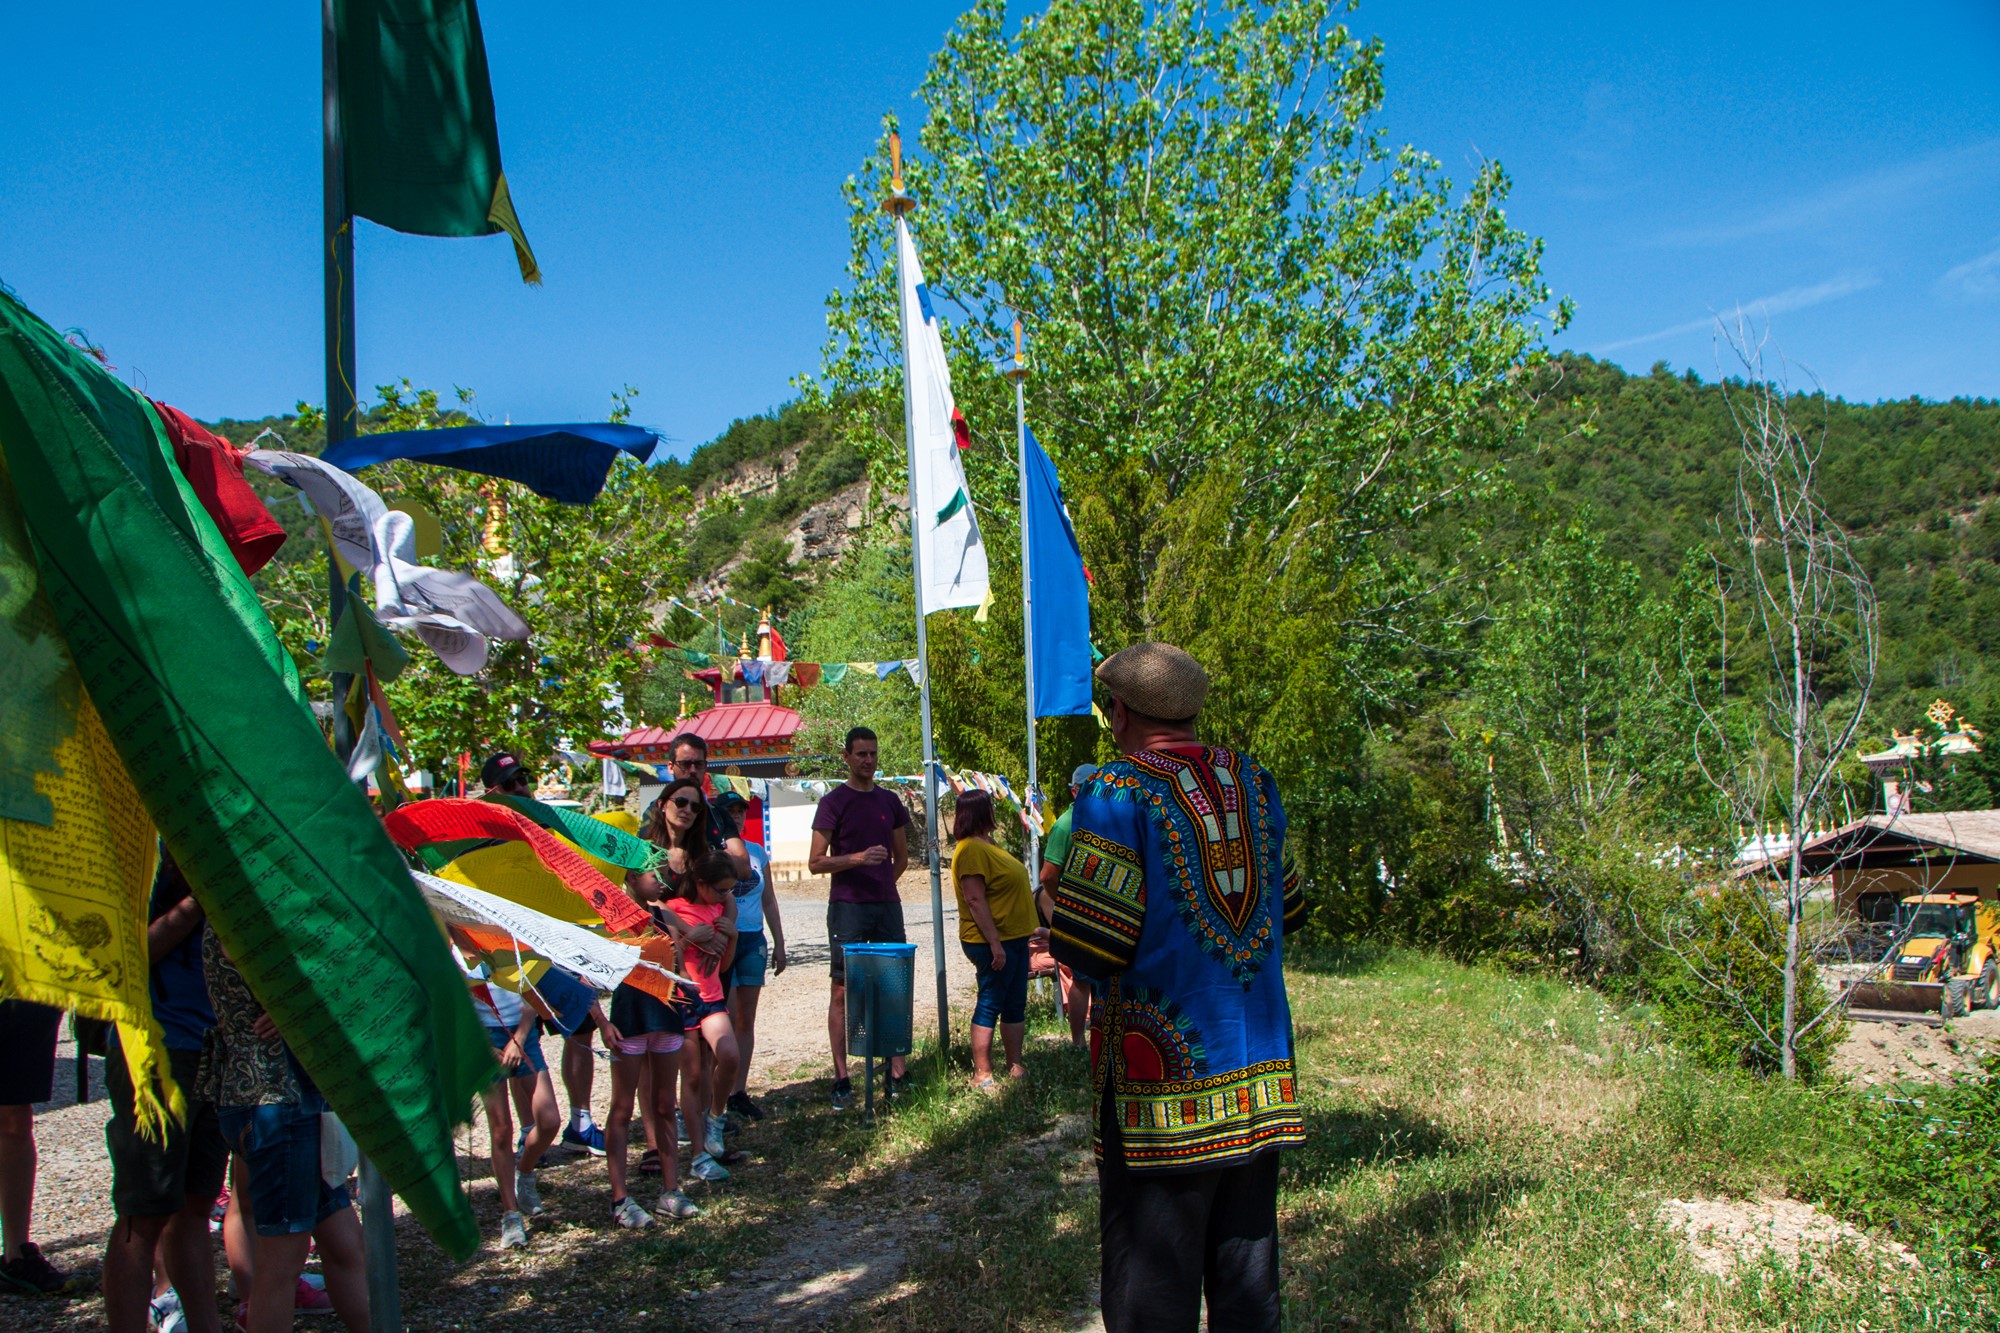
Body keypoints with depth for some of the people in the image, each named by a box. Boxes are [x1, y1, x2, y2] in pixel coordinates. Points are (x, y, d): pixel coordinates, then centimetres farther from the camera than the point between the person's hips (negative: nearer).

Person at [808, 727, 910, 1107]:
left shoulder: (889, 801, 13)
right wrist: (857, 858, -19)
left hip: (887, 905, 5)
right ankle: (841, 1078, 2)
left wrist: (881, 884, 11)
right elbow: (815, 862, -7)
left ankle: (896, 1072, 8)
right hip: (847, 907, -5)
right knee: (843, 990, -2)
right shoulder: (833, 802, -2)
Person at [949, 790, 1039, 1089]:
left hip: (1013, 938, 10)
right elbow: (975, 900, -23)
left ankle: (1015, 1068, 22)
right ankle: (982, 1076, 0)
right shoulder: (970, 849, -17)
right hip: (993, 942, -10)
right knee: (990, 1005, -5)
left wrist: (1030, 930, 22)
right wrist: (994, 943, -25)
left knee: (1016, 1005, 14)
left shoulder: (989, 845, 16)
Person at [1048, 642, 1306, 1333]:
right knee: (1246, 1271, 16)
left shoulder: (1119, 790, -12)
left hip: (1166, 1079, -6)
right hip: (1261, 1070, 6)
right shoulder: (1254, 782, 7)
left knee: (1151, 1278, 4)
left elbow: (1085, 944, -18)